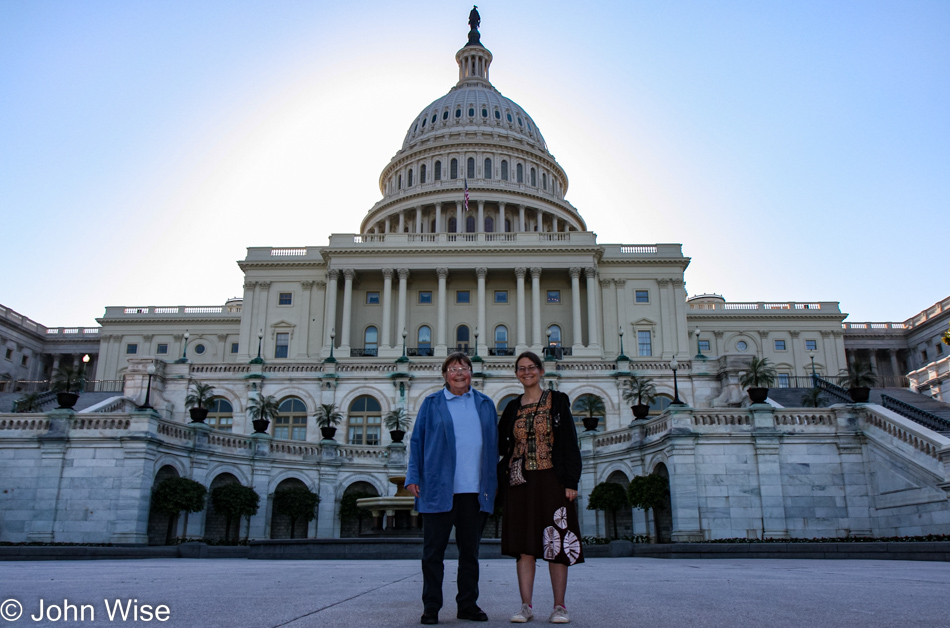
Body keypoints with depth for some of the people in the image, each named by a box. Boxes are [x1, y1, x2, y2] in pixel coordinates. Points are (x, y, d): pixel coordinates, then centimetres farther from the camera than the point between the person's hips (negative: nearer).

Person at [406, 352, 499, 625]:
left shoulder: (485, 404, 13)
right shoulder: (431, 404, 7)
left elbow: (493, 445, 14)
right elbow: (417, 442, 6)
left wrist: (493, 483, 8)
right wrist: (413, 477, -2)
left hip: (475, 491, 2)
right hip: (438, 490, -2)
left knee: (470, 551, 11)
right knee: (433, 551, 3)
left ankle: (468, 605, 22)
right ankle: (431, 607, 14)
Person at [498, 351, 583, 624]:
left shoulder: (557, 401, 2)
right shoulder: (513, 408, 12)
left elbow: (570, 442, -2)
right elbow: (501, 445, 17)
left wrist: (571, 481, -9)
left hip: (551, 479, -3)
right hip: (520, 481, 3)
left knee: (555, 542, 0)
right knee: (524, 544, 3)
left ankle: (560, 606, 10)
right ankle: (526, 606, 10)